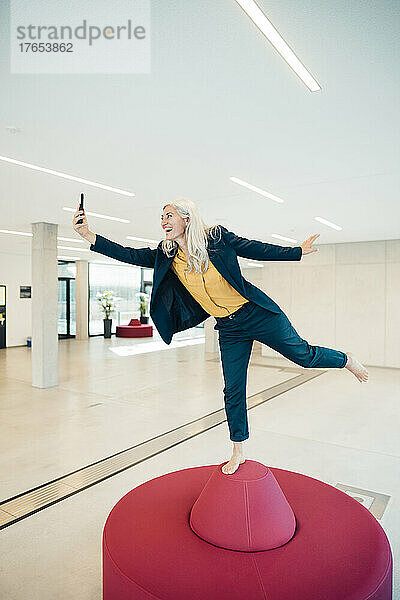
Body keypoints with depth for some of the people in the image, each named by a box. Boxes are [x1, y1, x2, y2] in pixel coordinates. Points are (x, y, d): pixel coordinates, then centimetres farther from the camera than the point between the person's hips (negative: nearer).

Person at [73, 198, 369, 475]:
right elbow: (130, 255, -5)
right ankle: (238, 452, 26)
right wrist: (88, 234, -13)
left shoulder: (217, 237, -9)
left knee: (303, 355, 5)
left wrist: (299, 251, -1)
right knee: (233, 391, 6)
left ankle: (346, 359, 38)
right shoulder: (166, 256, 0)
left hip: (259, 313, -3)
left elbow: (257, 249, -2)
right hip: (229, 329, 3)